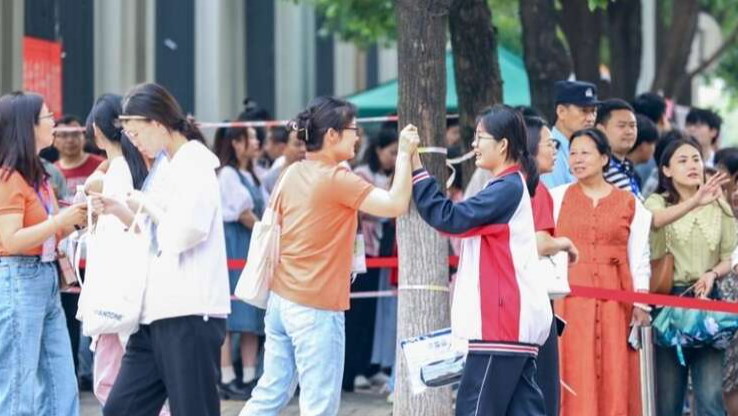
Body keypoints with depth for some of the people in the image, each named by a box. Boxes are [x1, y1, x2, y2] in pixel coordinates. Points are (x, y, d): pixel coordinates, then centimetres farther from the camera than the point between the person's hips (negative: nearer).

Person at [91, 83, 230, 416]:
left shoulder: (195, 164, -9)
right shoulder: (165, 168, 17)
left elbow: (187, 231, -20)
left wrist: (147, 206, -6)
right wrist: (119, 211, 11)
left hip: (190, 311, -9)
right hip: (157, 310, 9)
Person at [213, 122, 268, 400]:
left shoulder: (252, 176, 17)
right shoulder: (228, 173, -9)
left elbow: (265, 210, 13)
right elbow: (244, 213, -12)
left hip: (253, 248, 9)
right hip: (232, 245, -9)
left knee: (252, 316, 6)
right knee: (228, 316, -7)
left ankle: (249, 378, 8)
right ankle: (227, 380, -8)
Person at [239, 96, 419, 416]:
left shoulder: (292, 174, 8)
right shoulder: (337, 179, -16)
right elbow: (395, 204, -21)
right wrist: (404, 154, -12)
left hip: (281, 299, 8)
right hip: (316, 309, -8)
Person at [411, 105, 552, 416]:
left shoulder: (507, 187, -12)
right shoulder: (512, 185, 19)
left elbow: (450, 218, -19)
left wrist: (416, 169, -17)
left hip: (501, 322, -10)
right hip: (512, 320, 10)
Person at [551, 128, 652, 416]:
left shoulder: (629, 203, 9)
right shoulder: (557, 198, 7)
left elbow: (639, 257, 7)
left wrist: (640, 303, 0)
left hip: (614, 301, 1)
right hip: (569, 299, -1)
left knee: (614, 378, -1)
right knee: (573, 376, -4)